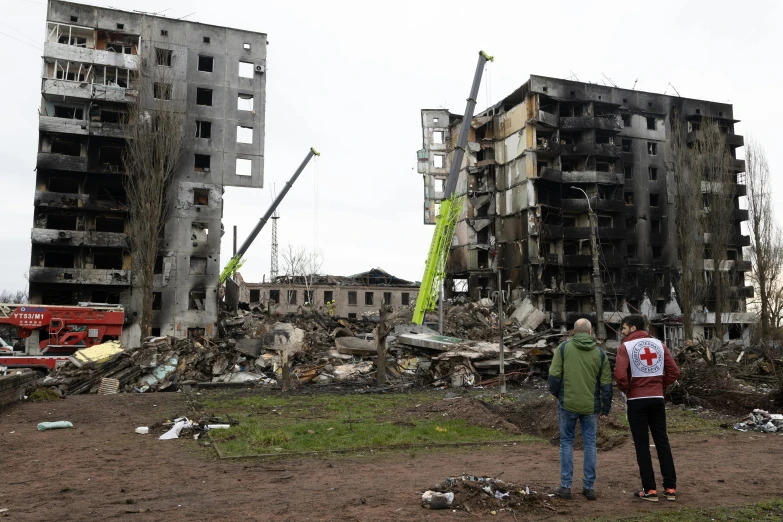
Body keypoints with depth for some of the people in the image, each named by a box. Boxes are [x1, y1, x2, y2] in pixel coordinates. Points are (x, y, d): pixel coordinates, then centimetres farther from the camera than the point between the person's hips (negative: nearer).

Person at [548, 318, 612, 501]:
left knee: (566, 442, 9)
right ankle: (589, 487, 15)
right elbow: (606, 384, 2)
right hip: (591, 406, 1)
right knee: (590, 444, 12)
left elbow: (554, 375, -7)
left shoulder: (564, 348, -4)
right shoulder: (599, 353, 2)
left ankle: (565, 486, 10)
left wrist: (555, 393, 12)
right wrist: (606, 408, 10)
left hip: (567, 404, -1)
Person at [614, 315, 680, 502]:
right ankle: (670, 487, 13)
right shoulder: (659, 344, 7)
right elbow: (674, 371, 4)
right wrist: (661, 385, 13)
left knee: (642, 444, 3)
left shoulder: (625, 347, -9)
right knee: (662, 441, 11)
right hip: (657, 399, 4)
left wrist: (625, 389, -2)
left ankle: (649, 489, 4)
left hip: (637, 400, -4)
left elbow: (620, 375, -20)